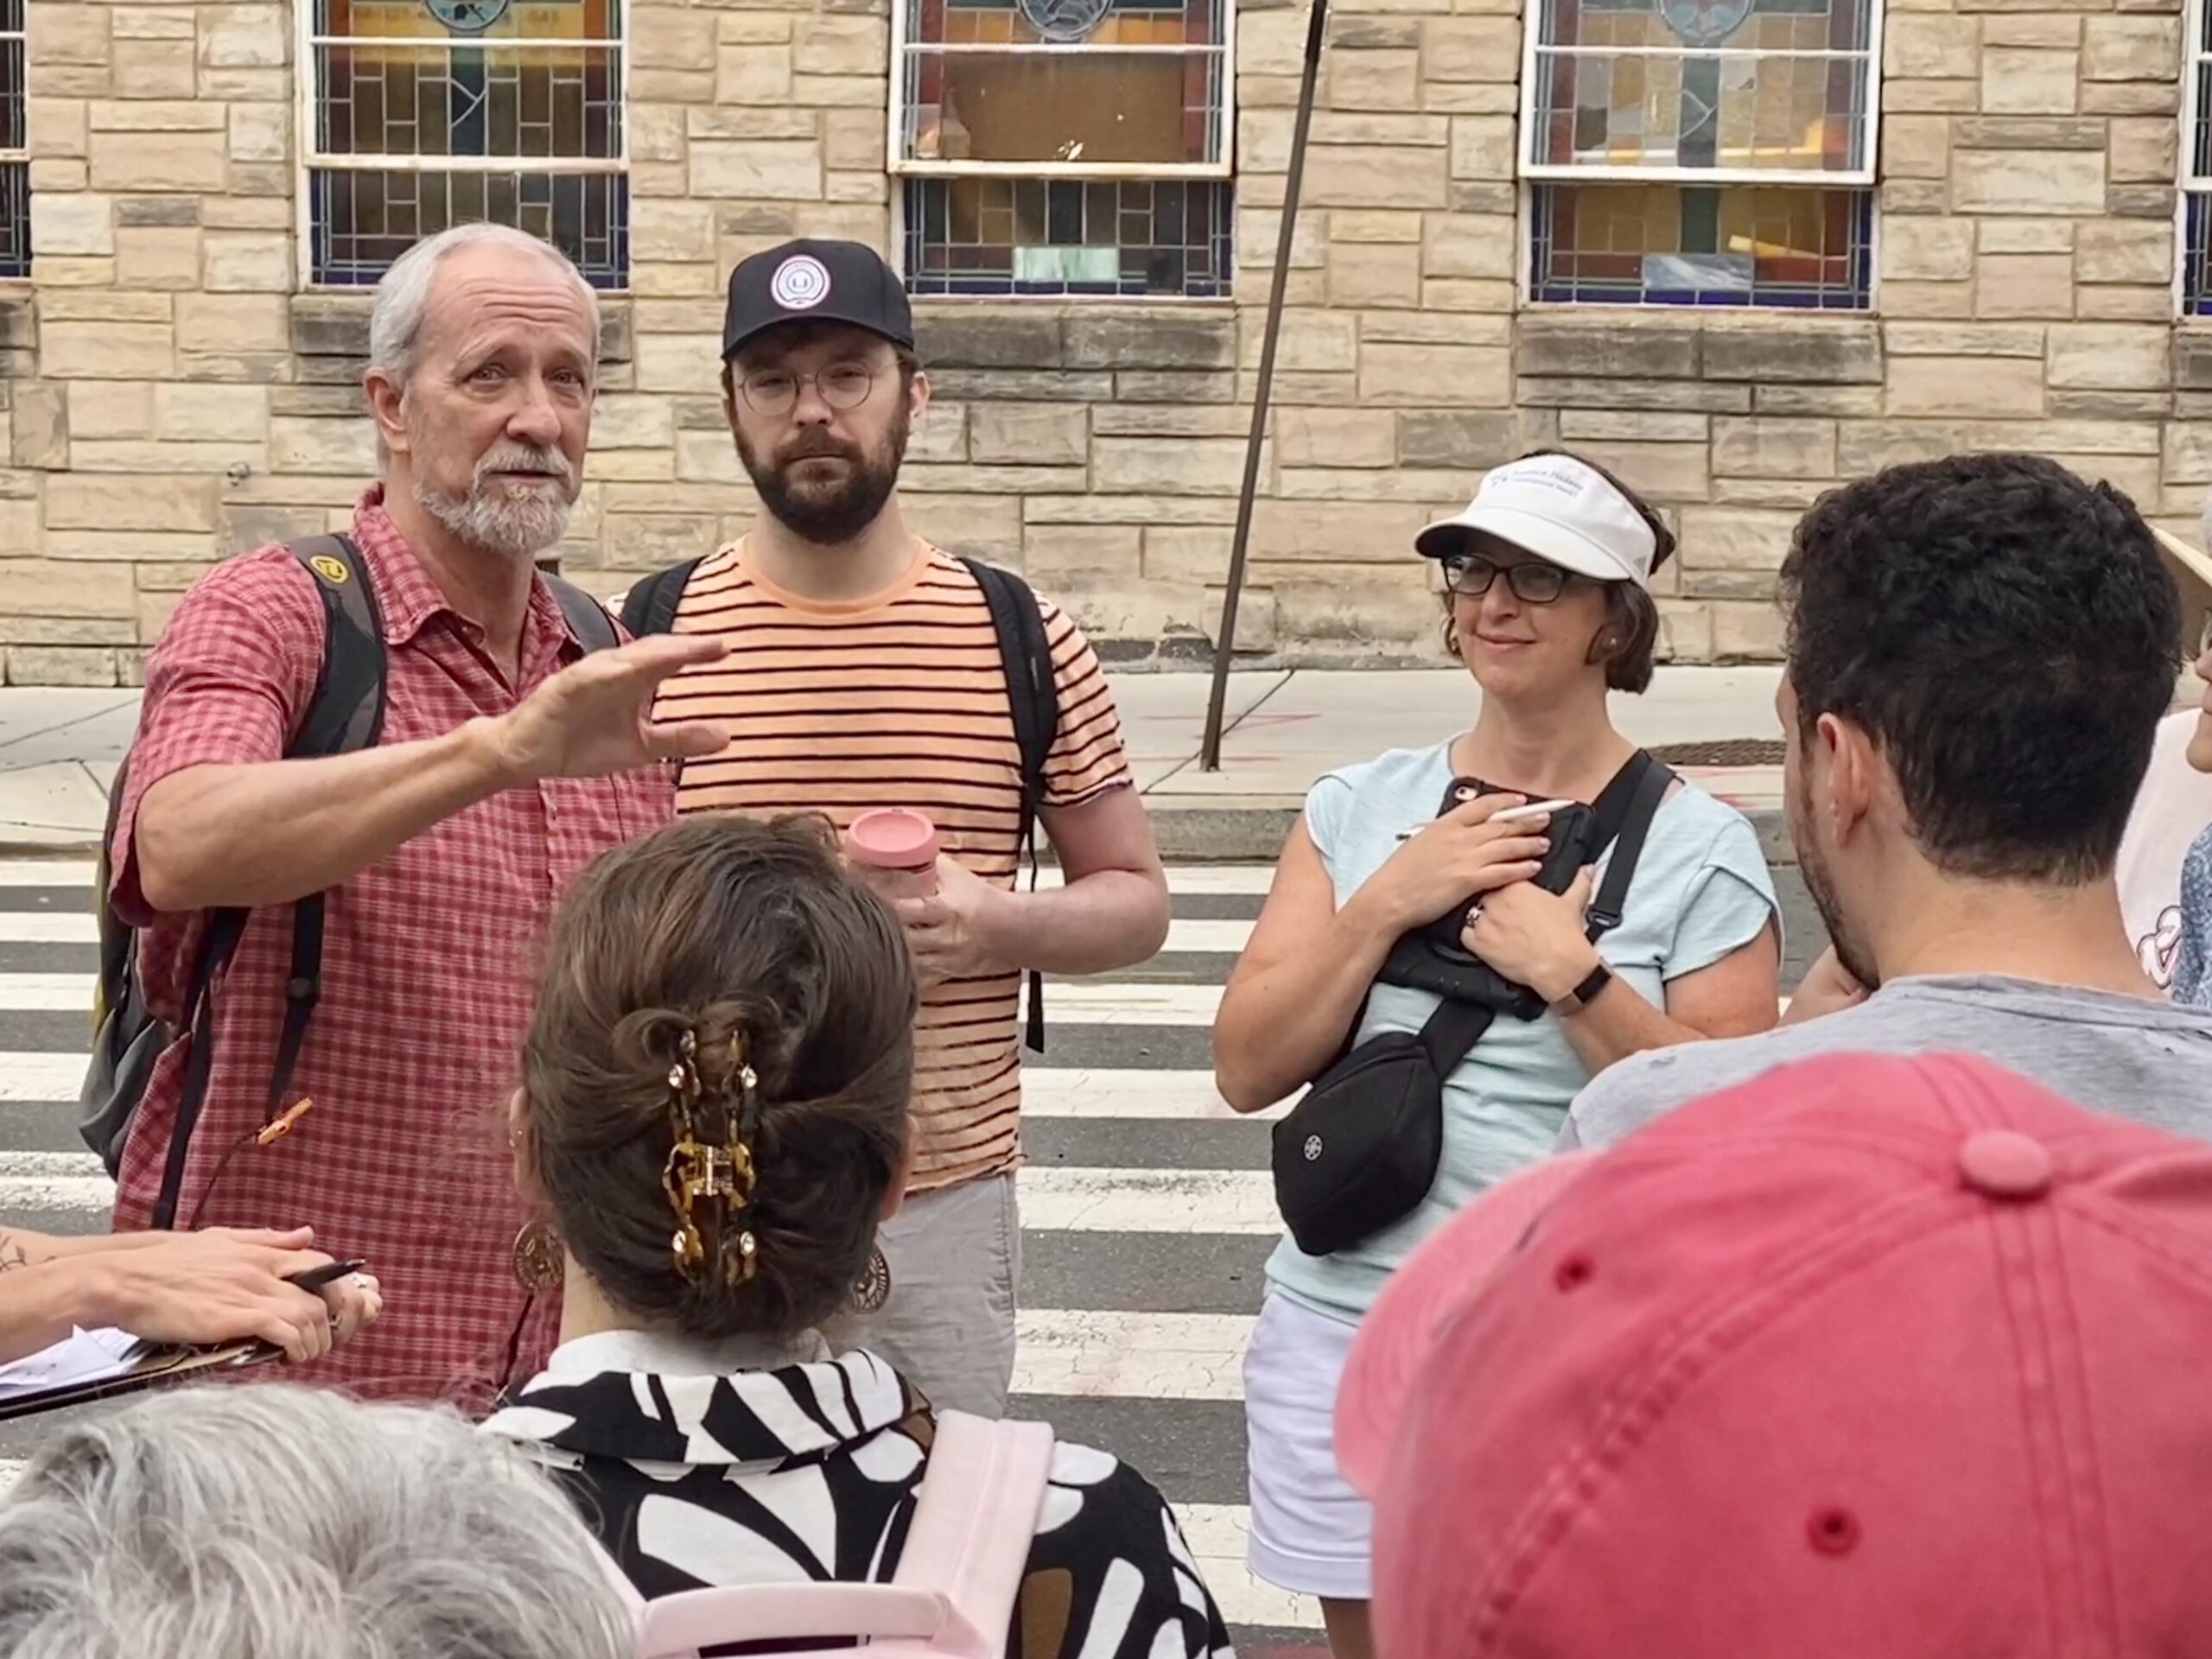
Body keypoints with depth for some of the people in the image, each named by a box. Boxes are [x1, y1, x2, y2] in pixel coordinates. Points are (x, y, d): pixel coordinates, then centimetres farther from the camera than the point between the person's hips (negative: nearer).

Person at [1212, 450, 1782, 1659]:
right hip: (1345, 1333, 3)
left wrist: (1572, 975, -17)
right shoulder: (1357, 808, 4)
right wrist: (1386, 904, -11)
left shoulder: (1697, 849, -5)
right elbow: (1248, 1071, 0)